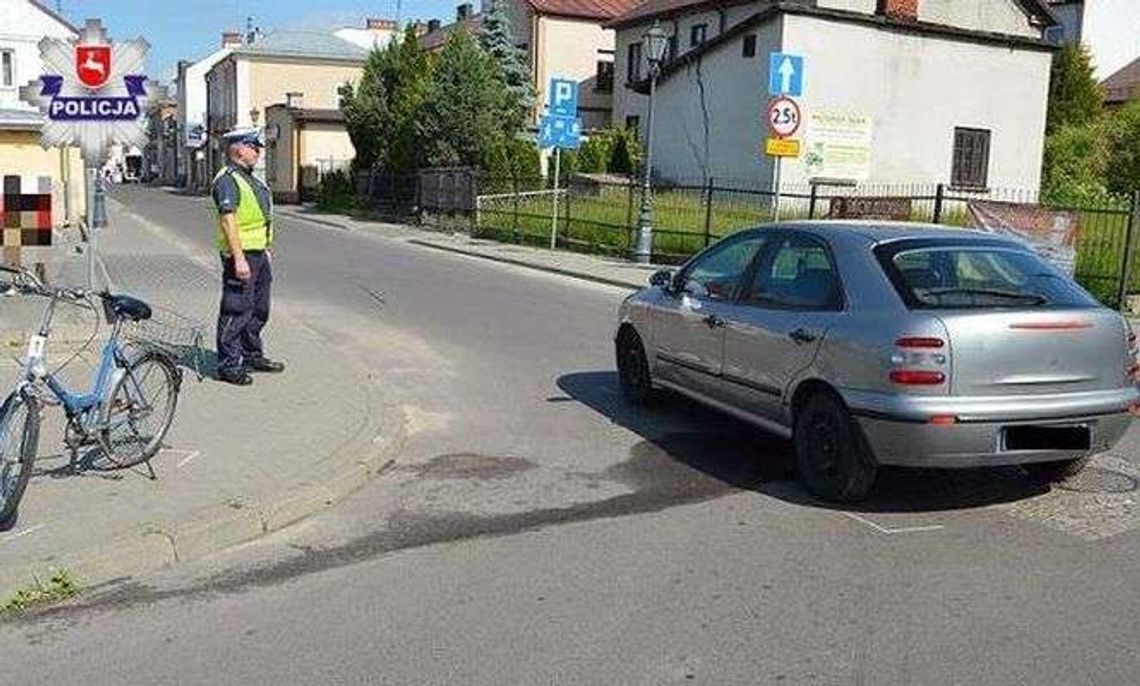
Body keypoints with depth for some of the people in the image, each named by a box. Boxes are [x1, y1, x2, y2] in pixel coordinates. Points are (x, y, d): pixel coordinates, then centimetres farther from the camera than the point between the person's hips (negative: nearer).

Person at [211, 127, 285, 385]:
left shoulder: (250, 179, 17)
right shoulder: (227, 180, -15)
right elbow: (228, 220, -22)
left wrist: (266, 249, 24)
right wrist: (239, 258, -26)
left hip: (258, 253, 10)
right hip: (240, 254, -10)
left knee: (259, 310, 18)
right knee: (236, 311, -5)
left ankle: (252, 356, 31)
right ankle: (228, 365, 1)